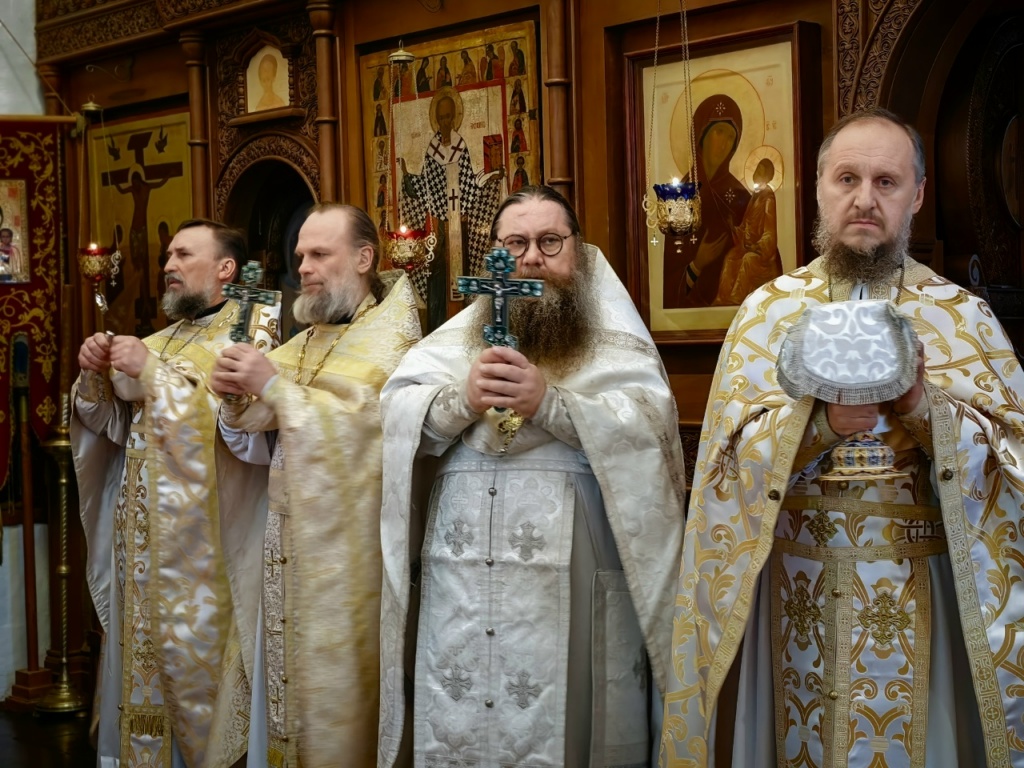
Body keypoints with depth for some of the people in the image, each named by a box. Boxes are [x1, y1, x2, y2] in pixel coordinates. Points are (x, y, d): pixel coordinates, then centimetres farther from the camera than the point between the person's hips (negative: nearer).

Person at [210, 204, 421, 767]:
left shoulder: (392, 338, -6)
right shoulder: (298, 346, 14)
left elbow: (361, 430, -21)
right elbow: (259, 449, 13)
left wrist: (274, 387, -16)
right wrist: (237, 401, -6)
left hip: (346, 553, -6)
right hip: (286, 548, 6)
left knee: (335, 693, 0)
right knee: (287, 686, 10)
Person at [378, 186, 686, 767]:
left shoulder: (613, 331, 6)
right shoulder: (461, 331, 13)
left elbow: (650, 424, -10)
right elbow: (395, 413, 3)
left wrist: (550, 403, -21)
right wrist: (461, 399, -16)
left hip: (573, 570, -2)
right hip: (467, 570, 3)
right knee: (461, 721, 5)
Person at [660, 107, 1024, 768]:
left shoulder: (964, 315, 2)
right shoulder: (768, 309, 3)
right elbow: (736, 451, -6)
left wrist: (925, 406, -22)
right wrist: (824, 420, -23)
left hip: (921, 586, 0)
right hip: (801, 586, 0)